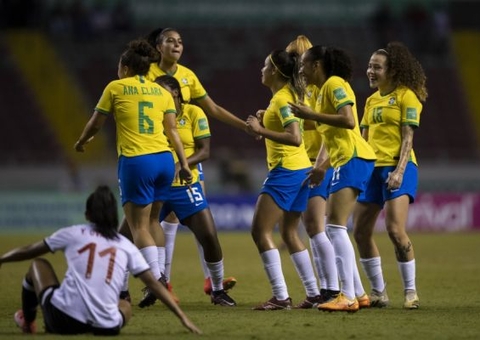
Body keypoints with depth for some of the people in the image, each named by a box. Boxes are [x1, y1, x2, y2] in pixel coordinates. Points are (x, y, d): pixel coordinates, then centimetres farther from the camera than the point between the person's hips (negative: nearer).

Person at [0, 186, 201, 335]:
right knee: (125, 306, 38)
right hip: (105, 327, 1)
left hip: (64, 319, -1)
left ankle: (28, 322, 39)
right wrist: (183, 317, 15)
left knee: (38, 265, 26)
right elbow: (154, 284, 11)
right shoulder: (125, 246, 13)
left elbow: (28, 252, 22)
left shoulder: (73, 234, 10)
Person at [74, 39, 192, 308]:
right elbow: (172, 131, 8)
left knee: (139, 226, -3)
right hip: (164, 159, 5)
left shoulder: (116, 88, 4)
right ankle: (160, 274, 15)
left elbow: (96, 124, 12)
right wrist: (184, 164, 9)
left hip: (135, 161, -5)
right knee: (153, 220, 19)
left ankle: (156, 279, -17)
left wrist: (82, 142, 30)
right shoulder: (162, 92, 13)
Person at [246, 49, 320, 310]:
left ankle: (281, 297, -14)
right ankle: (314, 292, 17)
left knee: (261, 231, -9)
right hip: (300, 169, 10)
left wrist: (261, 130, -23)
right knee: (289, 233, 16)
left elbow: (295, 138, -26)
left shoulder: (282, 98, -16)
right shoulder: (289, 94, 12)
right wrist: (265, 120, 12)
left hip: (286, 170, -10)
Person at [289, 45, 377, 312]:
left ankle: (348, 297, -19)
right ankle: (358, 293, 15)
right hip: (345, 160, 10)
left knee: (336, 225, -15)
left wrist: (311, 115, -18)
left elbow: (348, 120, -23)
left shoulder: (335, 84, -9)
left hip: (354, 158, -10)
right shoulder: (324, 90, 20)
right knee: (335, 228, 11)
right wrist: (322, 166, 20)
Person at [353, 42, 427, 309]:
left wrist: (399, 171, -20)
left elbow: (408, 138, -11)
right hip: (373, 167, 8)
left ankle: (411, 291, -8)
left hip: (397, 168, -8)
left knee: (395, 229, -19)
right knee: (361, 231, 3)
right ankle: (378, 292, 14)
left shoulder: (406, 96, -5)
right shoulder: (372, 100, 17)